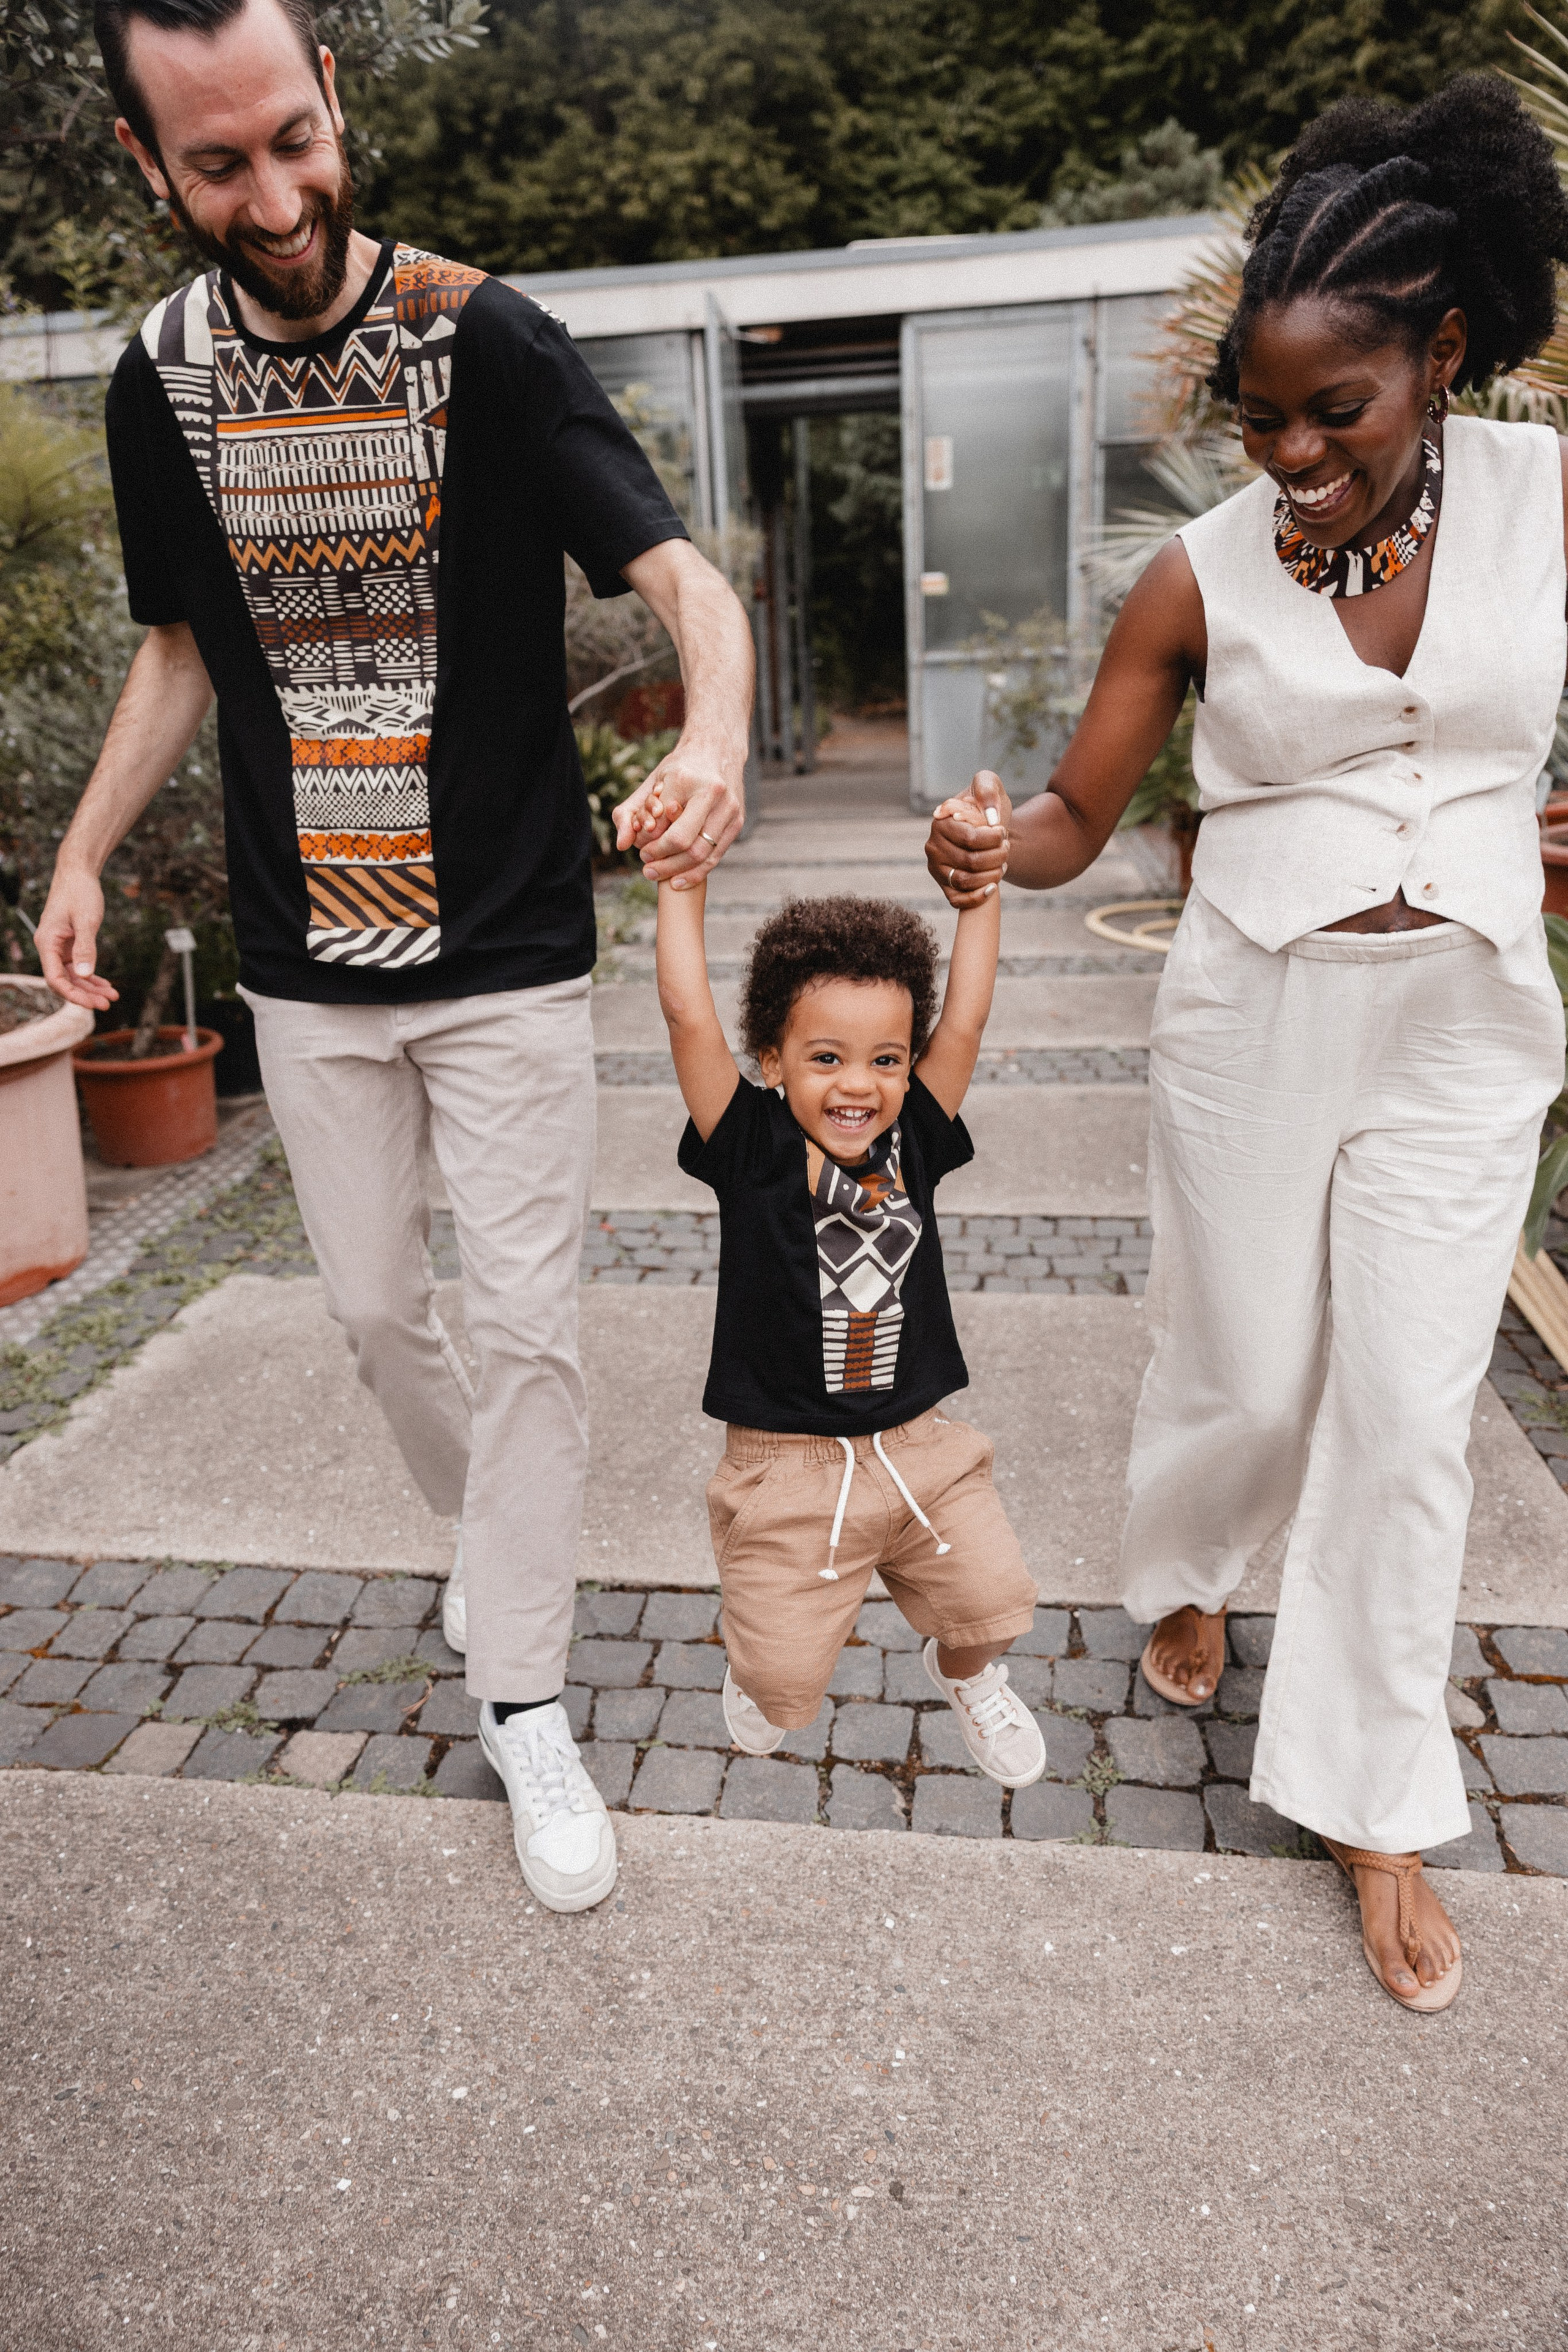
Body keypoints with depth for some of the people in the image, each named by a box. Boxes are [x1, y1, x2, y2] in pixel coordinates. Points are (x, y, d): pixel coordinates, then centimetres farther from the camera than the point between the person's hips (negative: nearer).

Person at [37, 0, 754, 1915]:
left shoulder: (483, 339, -9)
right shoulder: (160, 385, 4)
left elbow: (678, 572, -17)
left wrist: (713, 728, -39)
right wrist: (85, 852, 5)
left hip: (505, 955, -4)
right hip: (307, 963, 4)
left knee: (521, 1327, 0)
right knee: (374, 1309, 13)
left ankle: (523, 1705, 17)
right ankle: (489, 1527, 44)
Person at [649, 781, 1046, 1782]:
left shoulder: (912, 1143, -2)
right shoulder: (752, 1149, -11)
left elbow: (965, 1021, -4)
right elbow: (690, 1017, -19)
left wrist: (983, 885, -2)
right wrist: (684, 887, -15)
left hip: (919, 1448, 4)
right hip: (788, 1468, -3)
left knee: (994, 1599, 2)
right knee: (784, 1684, -1)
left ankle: (966, 1673, 39)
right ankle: (766, 1663, 37)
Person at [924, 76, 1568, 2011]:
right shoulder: (1201, 577, -5)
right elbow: (1082, 811, -4)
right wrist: (992, 852, -23)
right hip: (1253, 1017, -1)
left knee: (1409, 1414, 2)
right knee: (1247, 1375, 9)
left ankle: (1376, 1805, 21)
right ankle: (1182, 1571, 46)